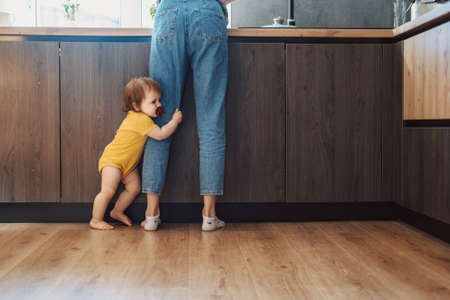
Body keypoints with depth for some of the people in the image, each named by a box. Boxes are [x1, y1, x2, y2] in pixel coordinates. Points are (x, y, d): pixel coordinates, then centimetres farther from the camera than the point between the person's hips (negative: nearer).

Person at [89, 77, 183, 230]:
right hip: (113, 159, -10)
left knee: (134, 188, 7)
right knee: (108, 190, -13)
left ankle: (117, 212, 24)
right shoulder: (142, 120, -28)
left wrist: (156, 114, 6)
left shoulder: (137, 116, 2)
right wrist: (175, 121, -19)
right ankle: (95, 220, -2)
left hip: (128, 163, 10)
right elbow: (160, 134, -29)